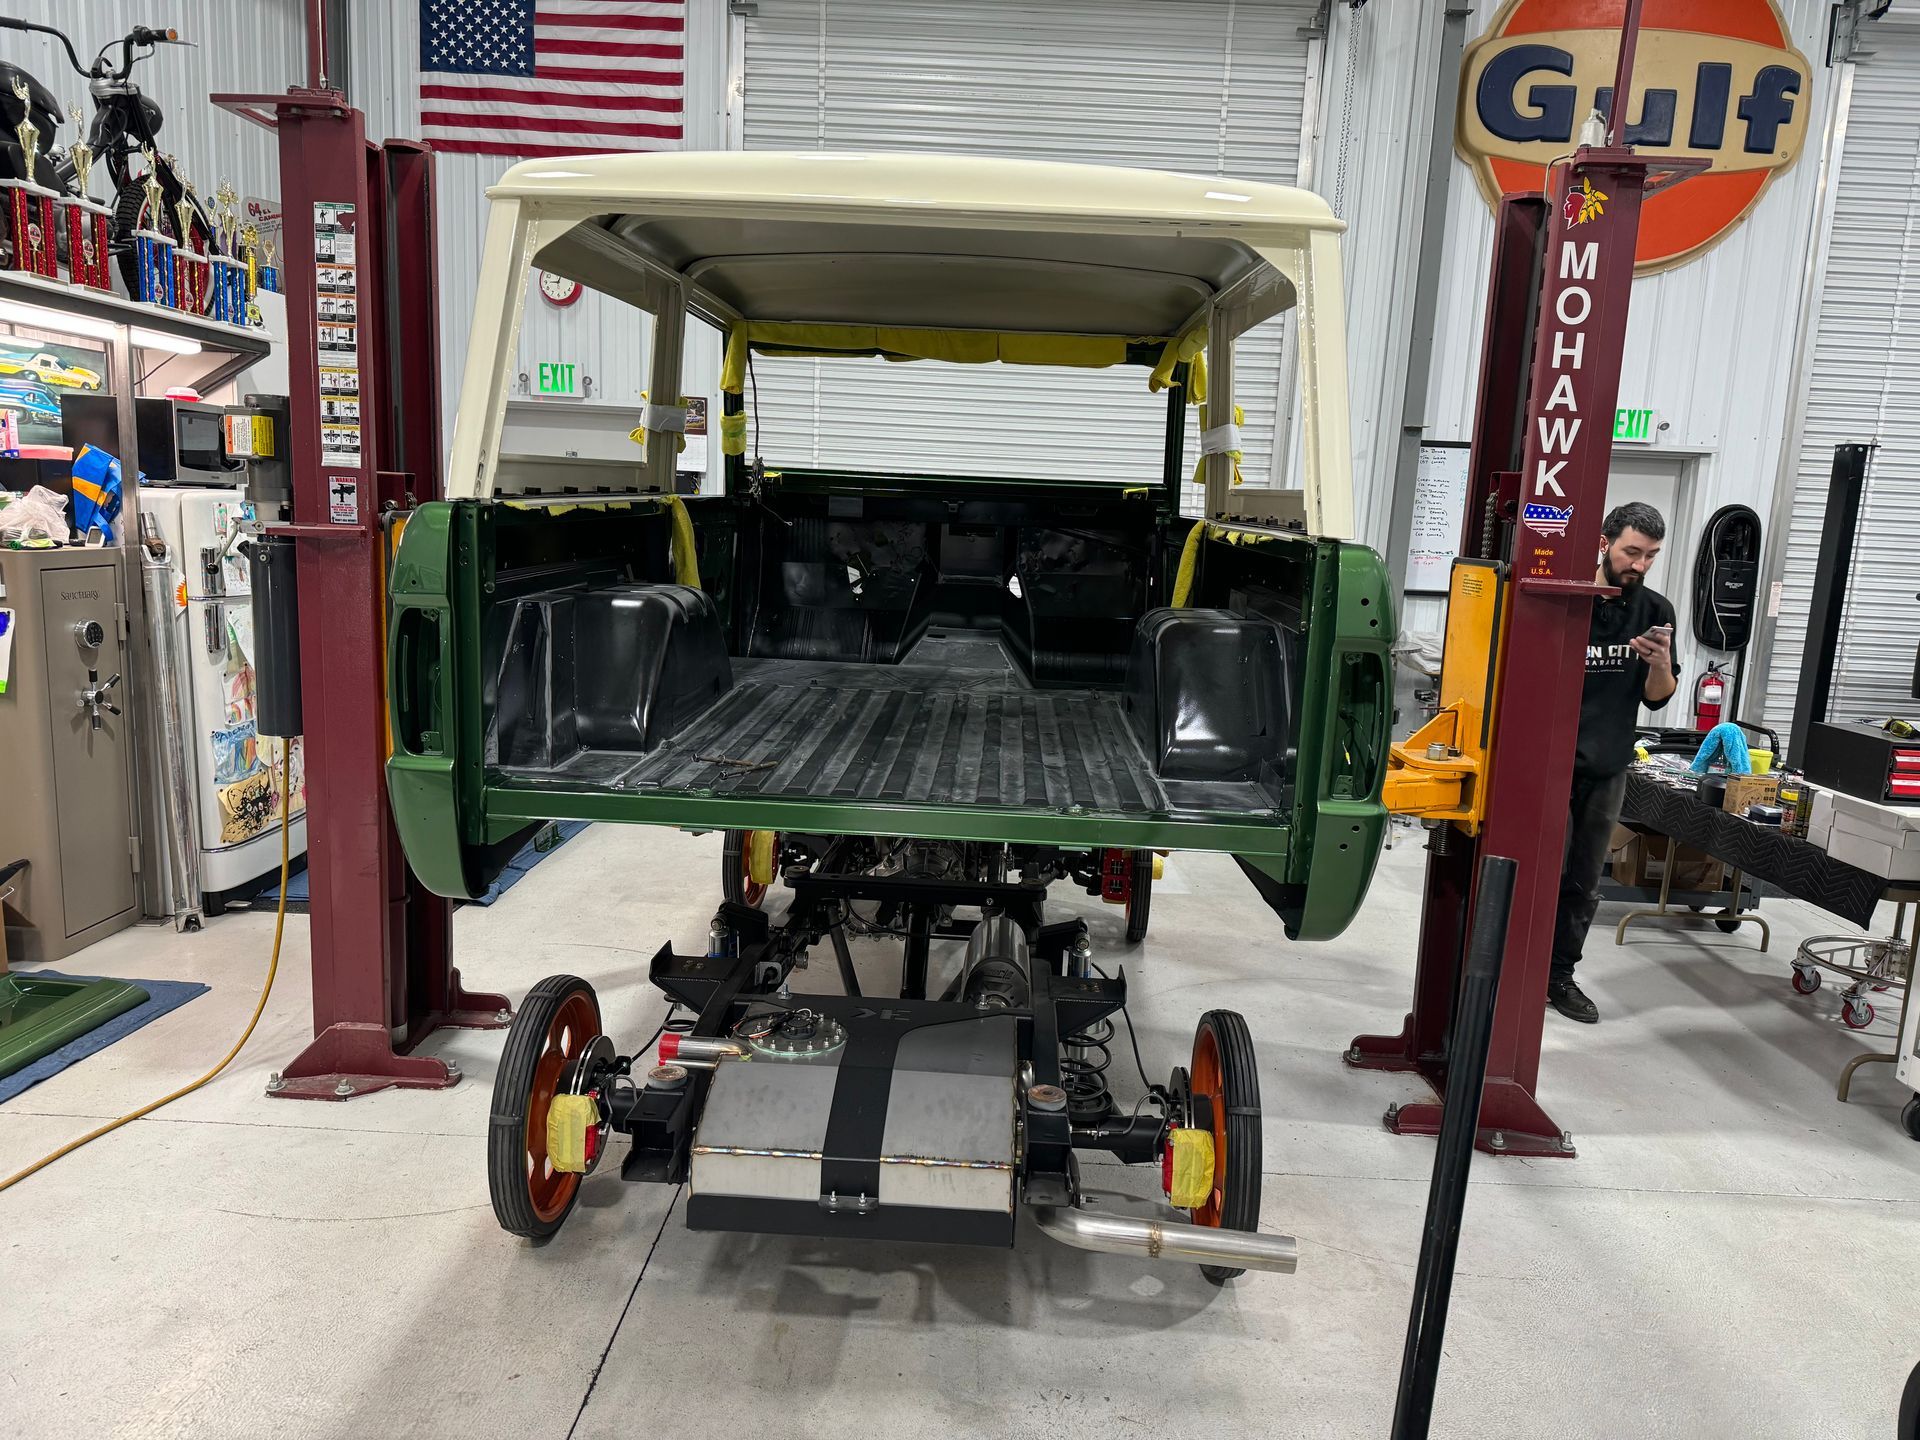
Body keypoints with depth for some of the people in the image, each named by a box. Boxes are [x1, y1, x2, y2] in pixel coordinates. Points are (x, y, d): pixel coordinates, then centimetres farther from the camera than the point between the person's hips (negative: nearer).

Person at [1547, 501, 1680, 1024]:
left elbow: (1657, 697, 7)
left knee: (1585, 883, 11)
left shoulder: (1655, 611, 3)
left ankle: (1559, 975, 23)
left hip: (1607, 769, 4)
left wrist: (1661, 662, -14)